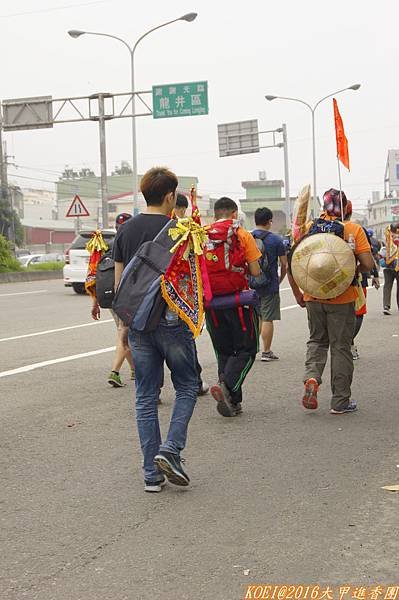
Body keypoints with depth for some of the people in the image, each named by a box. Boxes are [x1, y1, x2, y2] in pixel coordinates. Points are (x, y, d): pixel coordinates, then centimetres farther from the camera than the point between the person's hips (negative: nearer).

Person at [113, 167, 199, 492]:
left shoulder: (125, 230, 7)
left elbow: (118, 282, 10)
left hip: (138, 323, 5)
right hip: (172, 320, -4)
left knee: (146, 397, 8)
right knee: (187, 387, 11)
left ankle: (152, 474, 9)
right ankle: (170, 449, -7)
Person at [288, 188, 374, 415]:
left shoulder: (310, 228, 1)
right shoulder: (354, 229, -6)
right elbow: (368, 264, -12)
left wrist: (298, 294, 9)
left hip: (313, 297, 2)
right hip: (342, 299, -2)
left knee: (317, 341, 21)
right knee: (341, 347, 8)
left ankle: (312, 377, -4)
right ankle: (341, 401, 13)